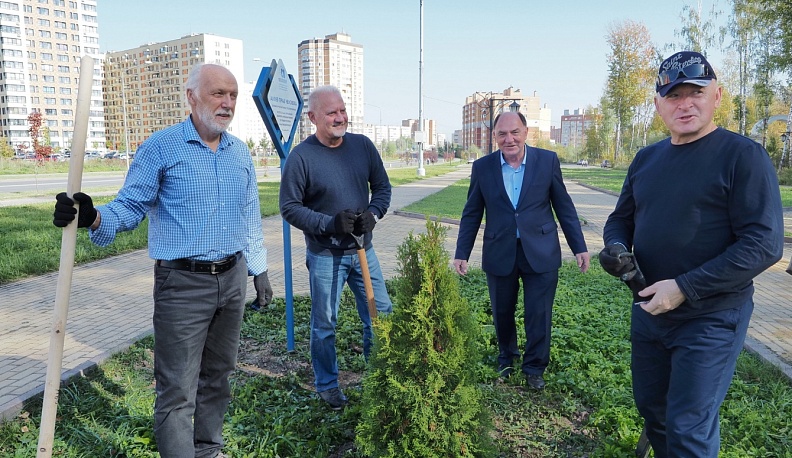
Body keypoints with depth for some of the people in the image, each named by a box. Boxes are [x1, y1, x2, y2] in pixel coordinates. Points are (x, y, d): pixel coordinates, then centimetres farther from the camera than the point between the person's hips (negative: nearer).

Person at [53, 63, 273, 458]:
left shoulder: (240, 151, 10)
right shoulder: (161, 147, -6)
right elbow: (131, 206, -7)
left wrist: (259, 268, 14)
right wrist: (94, 218, -27)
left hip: (233, 279, 6)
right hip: (182, 283, -5)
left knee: (217, 374, 18)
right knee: (178, 390, -3)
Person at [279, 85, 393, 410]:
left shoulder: (363, 145, 0)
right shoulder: (301, 156, -12)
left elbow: (382, 186, 8)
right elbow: (290, 208, -9)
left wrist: (373, 214, -12)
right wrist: (329, 224, -20)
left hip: (363, 249, 4)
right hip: (325, 255, -4)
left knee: (381, 315, 12)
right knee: (324, 324, 8)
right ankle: (327, 385, 28)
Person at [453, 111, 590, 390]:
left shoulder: (548, 160, -2)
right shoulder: (483, 167, 0)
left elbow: (564, 207, 2)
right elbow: (472, 214, 4)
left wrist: (579, 247, 1)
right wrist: (462, 253, 2)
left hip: (540, 252, -1)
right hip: (500, 254, 1)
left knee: (539, 315, 5)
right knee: (502, 313, 14)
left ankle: (534, 368, 26)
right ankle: (505, 359, 39)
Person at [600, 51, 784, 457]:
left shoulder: (742, 156, -12)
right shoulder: (646, 159, 7)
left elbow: (764, 244, -19)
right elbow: (620, 220, 16)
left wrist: (684, 288, -23)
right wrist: (616, 249, -7)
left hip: (711, 319, -6)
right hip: (647, 312, 6)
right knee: (651, 411, 20)